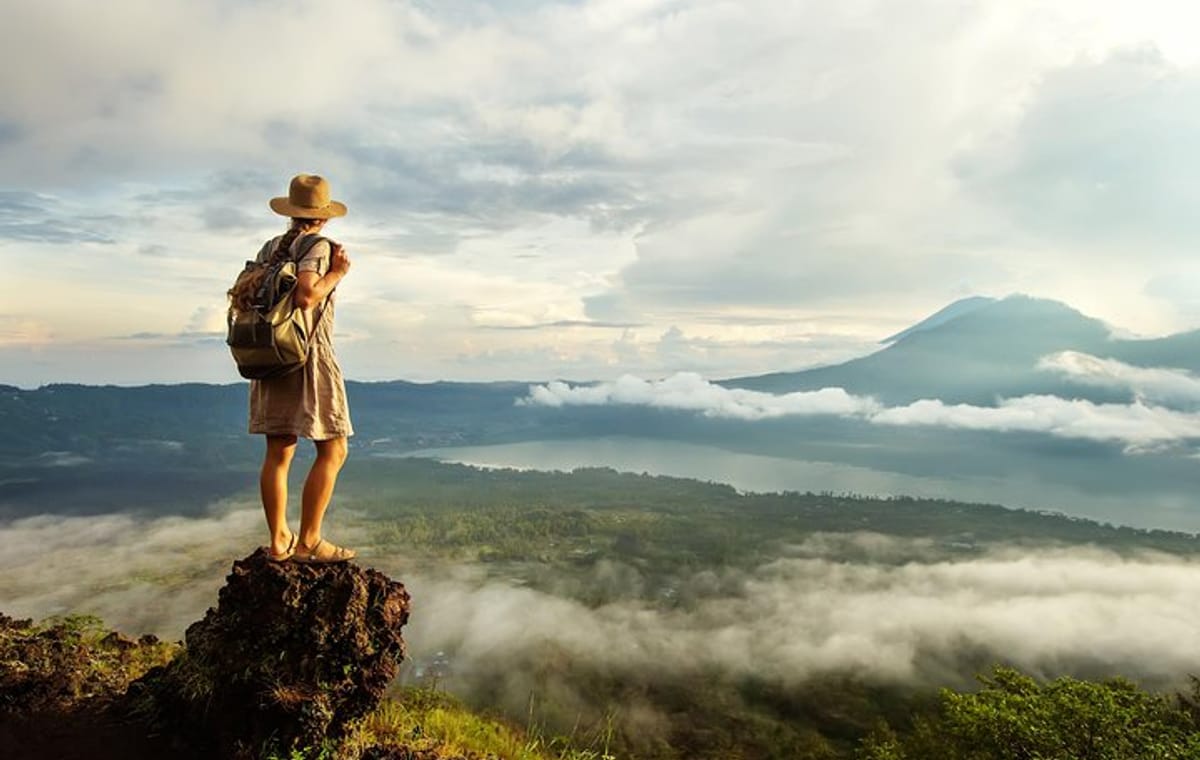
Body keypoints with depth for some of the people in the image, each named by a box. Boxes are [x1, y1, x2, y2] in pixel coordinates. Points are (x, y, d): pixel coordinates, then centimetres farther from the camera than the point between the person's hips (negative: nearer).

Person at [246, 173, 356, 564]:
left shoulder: (269, 248, 12)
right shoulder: (318, 247, -9)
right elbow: (306, 298, -23)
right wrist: (336, 274, -9)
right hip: (309, 356, -8)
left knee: (279, 452, 9)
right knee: (332, 450, -1)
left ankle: (279, 542, 14)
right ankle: (308, 542, -2)